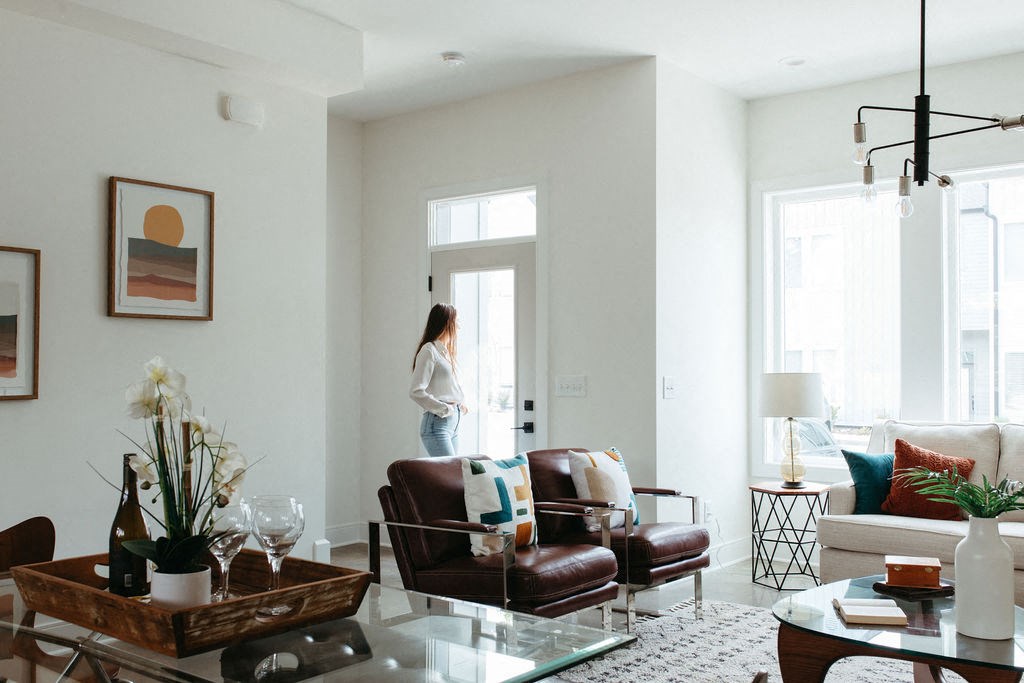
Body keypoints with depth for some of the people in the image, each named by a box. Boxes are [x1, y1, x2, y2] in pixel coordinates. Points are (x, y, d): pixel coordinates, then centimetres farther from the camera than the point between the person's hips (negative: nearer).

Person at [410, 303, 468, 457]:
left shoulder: (445, 352, 19)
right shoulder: (429, 350, -9)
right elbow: (416, 392, -16)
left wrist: (459, 405, 10)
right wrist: (444, 409, -13)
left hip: (453, 424, 9)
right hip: (437, 423, -9)